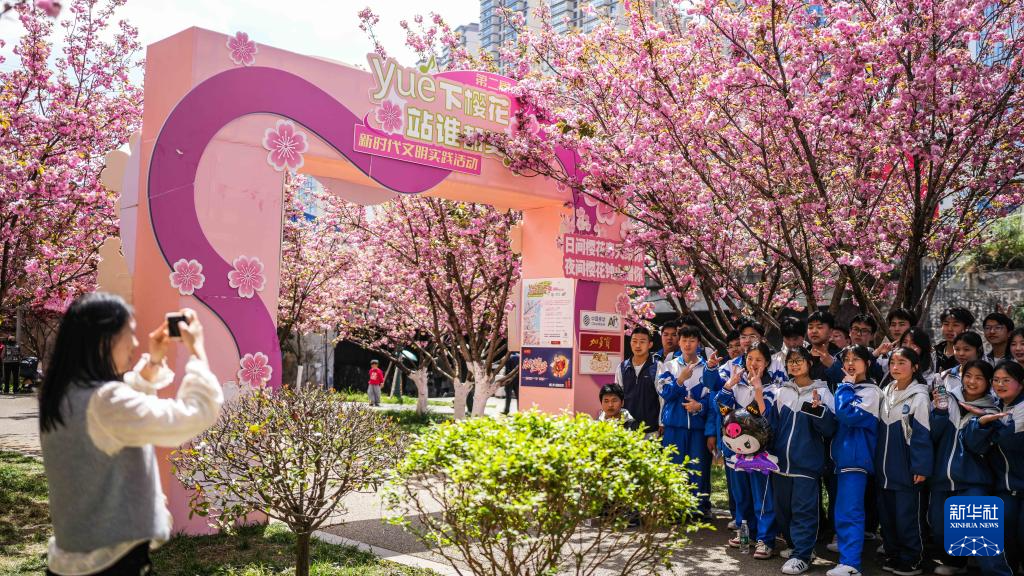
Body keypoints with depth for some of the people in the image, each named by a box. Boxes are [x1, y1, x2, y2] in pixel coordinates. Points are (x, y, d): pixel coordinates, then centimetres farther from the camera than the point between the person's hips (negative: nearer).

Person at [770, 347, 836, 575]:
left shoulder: (821, 391, -2)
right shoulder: (781, 391, 10)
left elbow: (830, 429, -8)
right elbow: (772, 423, 15)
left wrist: (818, 409, -23)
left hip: (807, 462, -5)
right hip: (781, 460, 5)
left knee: (803, 509, -4)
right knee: (782, 508, 13)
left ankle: (801, 555, 4)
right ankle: (795, 545, 31)